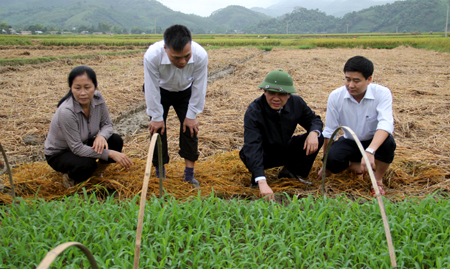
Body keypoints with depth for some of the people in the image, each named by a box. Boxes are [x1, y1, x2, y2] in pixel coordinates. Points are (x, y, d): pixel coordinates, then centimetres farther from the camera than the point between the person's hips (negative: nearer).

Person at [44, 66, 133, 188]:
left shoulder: (97, 98, -18)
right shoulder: (66, 112, -34)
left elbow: (107, 124, -6)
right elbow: (77, 149, -30)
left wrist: (101, 136, -30)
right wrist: (110, 154, -34)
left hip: (84, 144, 6)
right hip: (59, 154, -5)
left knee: (116, 141, -17)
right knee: (86, 164, -34)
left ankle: (100, 169, 9)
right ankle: (70, 177, 1)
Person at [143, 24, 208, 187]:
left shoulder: (200, 55, -36)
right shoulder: (152, 56, -40)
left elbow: (199, 88, -21)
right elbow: (152, 89, -26)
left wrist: (191, 115, -14)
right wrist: (156, 117, -17)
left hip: (186, 91, 1)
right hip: (160, 91, -1)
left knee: (190, 128, -4)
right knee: (158, 128, -5)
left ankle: (189, 175, 7)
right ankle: (160, 175, 11)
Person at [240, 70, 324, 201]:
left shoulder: (297, 102, -15)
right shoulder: (254, 111, -30)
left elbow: (314, 119, 4)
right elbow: (252, 147, -42)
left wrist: (314, 132, -24)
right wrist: (262, 183, -54)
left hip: (286, 150, 4)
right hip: (263, 155, -4)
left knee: (317, 139, -16)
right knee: (247, 153, -37)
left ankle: (291, 171, 5)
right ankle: (256, 177, -2)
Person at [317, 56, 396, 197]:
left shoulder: (382, 93, -21)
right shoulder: (336, 96, -15)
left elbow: (386, 124, -37)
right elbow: (329, 132, -8)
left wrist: (370, 151, -55)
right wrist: (326, 165, -2)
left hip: (375, 143, -1)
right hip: (349, 143, 1)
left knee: (388, 142, -35)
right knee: (332, 159, -31)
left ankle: (378, 180, -6)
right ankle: (352, 164, 7)